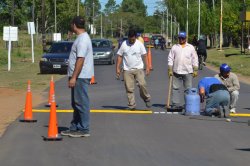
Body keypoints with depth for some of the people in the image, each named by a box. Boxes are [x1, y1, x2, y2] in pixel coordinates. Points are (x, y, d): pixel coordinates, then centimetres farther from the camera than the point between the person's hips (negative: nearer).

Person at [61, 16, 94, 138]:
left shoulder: (82, 39, -17)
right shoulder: (82, 38, 16)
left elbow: (80, 60, -23)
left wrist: (74, 77, -24)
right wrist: (73, 76, 21)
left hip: (80, 77, -11)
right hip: (78, 77, 11)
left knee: (81, 103, -6)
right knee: (76, 103, 15)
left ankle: (84, 129, -2)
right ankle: (75, 128, 22)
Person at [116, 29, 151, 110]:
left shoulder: (139, 44, 0)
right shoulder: (124, 44, 0)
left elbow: (144, 55, 4)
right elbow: (119, 56, 5)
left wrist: (147, 67, -2)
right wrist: (117, 68, 0)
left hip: (138, 69, -1)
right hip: (127, 70, 1)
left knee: (142, 84, -16)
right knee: (129, 88, -1)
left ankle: (146, 98, 8)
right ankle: (132, 105, 7)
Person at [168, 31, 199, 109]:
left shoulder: (191, 47, 9)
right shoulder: (174, 47, 9)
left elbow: (195, 59, 7)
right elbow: (170, 59, 7)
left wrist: (195, 70, 0)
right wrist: (170, 70, -1)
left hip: (188, 72, -1)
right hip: (176, 72, 1)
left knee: (188, 89, 2)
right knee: (176, 88, 0)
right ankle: (175, 104, 3)